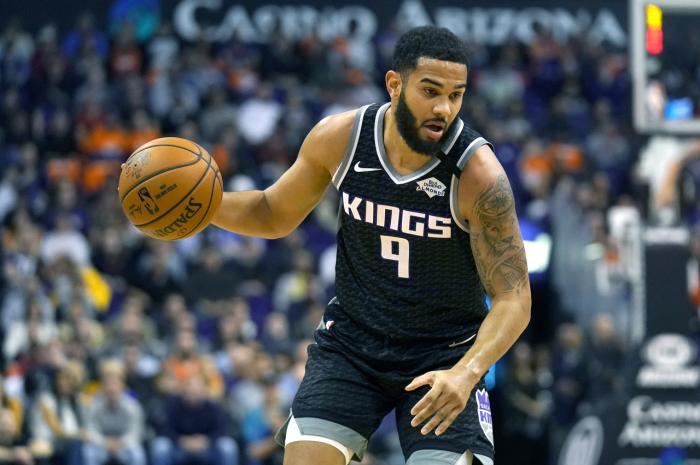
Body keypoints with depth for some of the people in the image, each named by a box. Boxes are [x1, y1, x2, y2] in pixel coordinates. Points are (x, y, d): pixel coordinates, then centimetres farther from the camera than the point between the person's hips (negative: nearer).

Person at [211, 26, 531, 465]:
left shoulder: (478, 173, -23)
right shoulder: (340, 137, -12)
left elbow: (514, 299, -21)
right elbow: (274, 215, 7)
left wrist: (466, 373, -38)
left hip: (445, 354, -2)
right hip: (352, 340, 2)